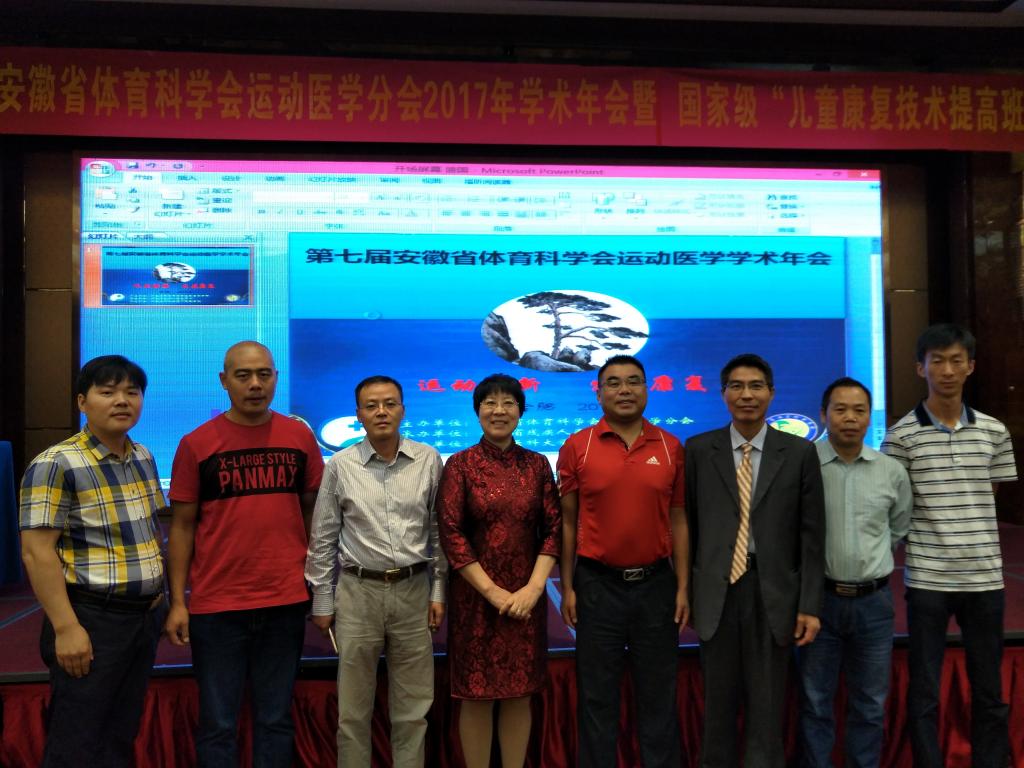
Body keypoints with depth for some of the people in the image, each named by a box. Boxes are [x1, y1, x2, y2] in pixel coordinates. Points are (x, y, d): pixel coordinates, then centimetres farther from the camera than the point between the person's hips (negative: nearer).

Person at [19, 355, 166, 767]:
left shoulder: (143, 458, 8)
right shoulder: (56, 465, -14)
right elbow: (37, 552, -18)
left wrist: (159, 588, 12)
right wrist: (66, 628, -21)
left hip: (146, 616, 7)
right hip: (91, 620, -7)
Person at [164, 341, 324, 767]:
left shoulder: (300, 437, 2)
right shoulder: (196, 444, -3)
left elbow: (312, 510, 8)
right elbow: (182, 526, 0)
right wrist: (177, 602, -3)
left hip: (286, 601, 2)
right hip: (216, 604, -1)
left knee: (276, 719, 14)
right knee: (218, 723, 11)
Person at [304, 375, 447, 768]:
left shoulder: (428, 460, 0)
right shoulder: (340, 465, -2)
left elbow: (438, 531, 5)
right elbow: (322, 539, 3)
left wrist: (438, 591, 4)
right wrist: (322, 601, 3)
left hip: (413, 591, 1)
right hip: (358, 591, 0)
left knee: (413, 705, 11)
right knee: (353, 707, 10)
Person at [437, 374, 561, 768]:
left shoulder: (537, 464, 4)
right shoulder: (460, 464, -3)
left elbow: (553, 528, 2)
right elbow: (450, 533, -8)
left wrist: (532, 588, -9)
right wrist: (493, 591, -11)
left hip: (526, 597, 2)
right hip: (475, 595, -2)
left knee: (520, 694, 10)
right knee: (477, 695, 6)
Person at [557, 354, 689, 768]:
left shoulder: (671, 447, 2)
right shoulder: (576, 446, -3)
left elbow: (678, 520, 4)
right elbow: (568, 522, 0)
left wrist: (683, 587, 1)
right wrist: (567, 587, -2)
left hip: (656, 583, 1)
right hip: (597, 585, -1)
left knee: (658, 693, 13)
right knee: (597, 694, 10)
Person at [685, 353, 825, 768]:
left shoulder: (800, 452, 1)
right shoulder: (699, 450, 2)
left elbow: (811, 534, 1)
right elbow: (689, 525, 5)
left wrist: (810, 605, -2)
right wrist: (686, 591, 4)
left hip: (773, 592, 0)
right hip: (717, 590, 1)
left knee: (767, 708, 10)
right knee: (718, 705, 13)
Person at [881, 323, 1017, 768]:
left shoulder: (994, 432, 5)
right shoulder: (901, 436, -6)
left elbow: (990, 500, 13)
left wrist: (977, 544, 7)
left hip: (984, 578, 3)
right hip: (927, 580, -3)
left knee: (989, 692, 14)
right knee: (924, 692, 7)